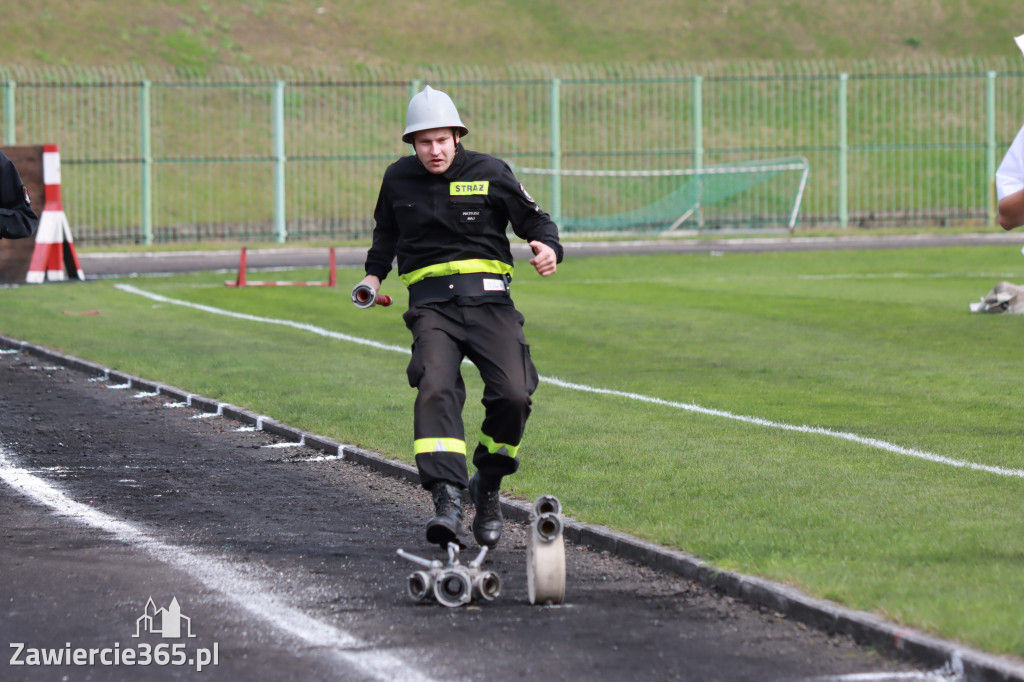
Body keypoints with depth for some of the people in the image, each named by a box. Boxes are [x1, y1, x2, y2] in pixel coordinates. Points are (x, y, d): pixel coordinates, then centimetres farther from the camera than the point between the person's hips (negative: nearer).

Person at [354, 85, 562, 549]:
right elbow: (386, 230, 32)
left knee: (513, 394, -16)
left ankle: (488, 489, 9)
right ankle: (446, 501, -37)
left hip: (487, 299, 0)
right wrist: (374, 274, 21)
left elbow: (535, 220, 10)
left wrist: (550, 249, -11)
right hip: (431, 304, 0)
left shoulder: (490, 173, 4)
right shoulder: (399, 180, 12)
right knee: (435, 389, -25)